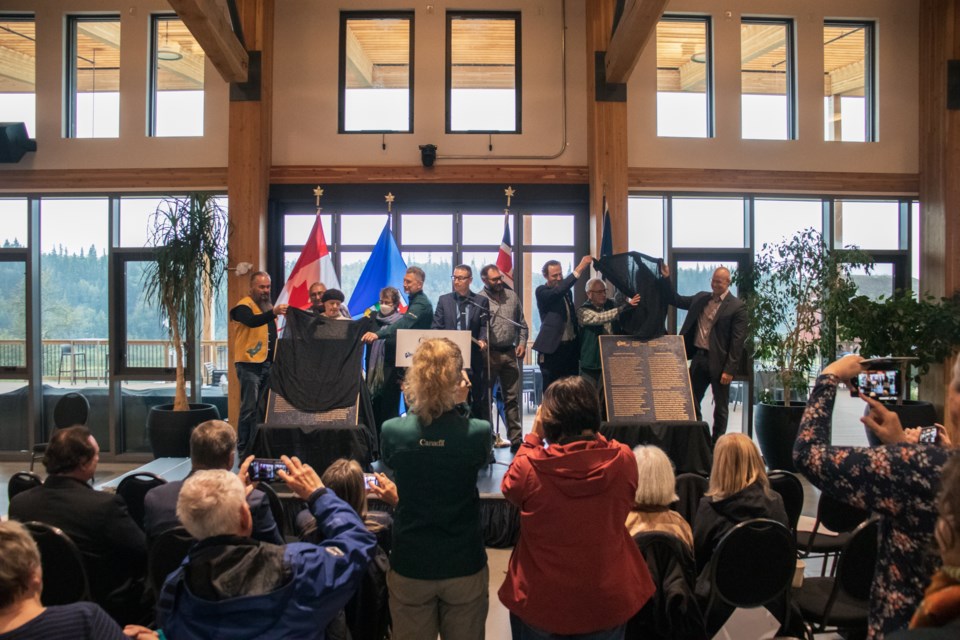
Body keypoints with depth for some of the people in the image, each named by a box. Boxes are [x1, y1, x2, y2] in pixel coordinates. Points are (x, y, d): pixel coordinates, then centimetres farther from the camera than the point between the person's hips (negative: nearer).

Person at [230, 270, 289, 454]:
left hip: (267, 363, 8)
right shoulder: (244, 306, -7)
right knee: (249, 408, -6)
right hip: (249, 363, -7)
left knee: (262, 407, 11)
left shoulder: (268, 306, 18)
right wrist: (273, 312, -43)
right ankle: (244, 449, 1)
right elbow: (252, 321, -30)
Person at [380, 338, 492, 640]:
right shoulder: (479, 433, -20)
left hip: (410, 567, 1)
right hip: (465, 567, 0)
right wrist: (461, 405, 2)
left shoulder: (392, 432, -17)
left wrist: (414, 408, 4)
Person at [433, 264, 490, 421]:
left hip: (474, 357, -1)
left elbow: (484, 325, 0)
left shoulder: (481, 301, 5)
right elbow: (436, 326, 5)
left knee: (479, 399, 5)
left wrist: (482, 340, -20)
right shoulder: (444, 300, 9)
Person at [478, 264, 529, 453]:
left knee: (512, 398, 9)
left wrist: (522, 342, 4)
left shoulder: (512, 296, 10)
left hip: (510, 353, 4)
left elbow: (522, 324, 15)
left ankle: (516, 439, 16)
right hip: (489, 353, -4)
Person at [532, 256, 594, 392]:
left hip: (571, 347, 6)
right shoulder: (542, 291, -6)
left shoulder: (567, 291, 14)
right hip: (552, 349, -6)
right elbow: (557, 292, -28)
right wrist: (579, 270, -30)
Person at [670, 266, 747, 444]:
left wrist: (730, 369, -16)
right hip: (698, 357, 6)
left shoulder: (737, 306, -9)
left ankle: (717, 442, 19)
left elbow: (737, 341, -12)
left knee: (720, 406, 9)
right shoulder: (701, 298, 9)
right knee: (691, 401, 11)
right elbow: (678, 301, 18)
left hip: (719, 361, -5)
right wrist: (667, 280, 5)